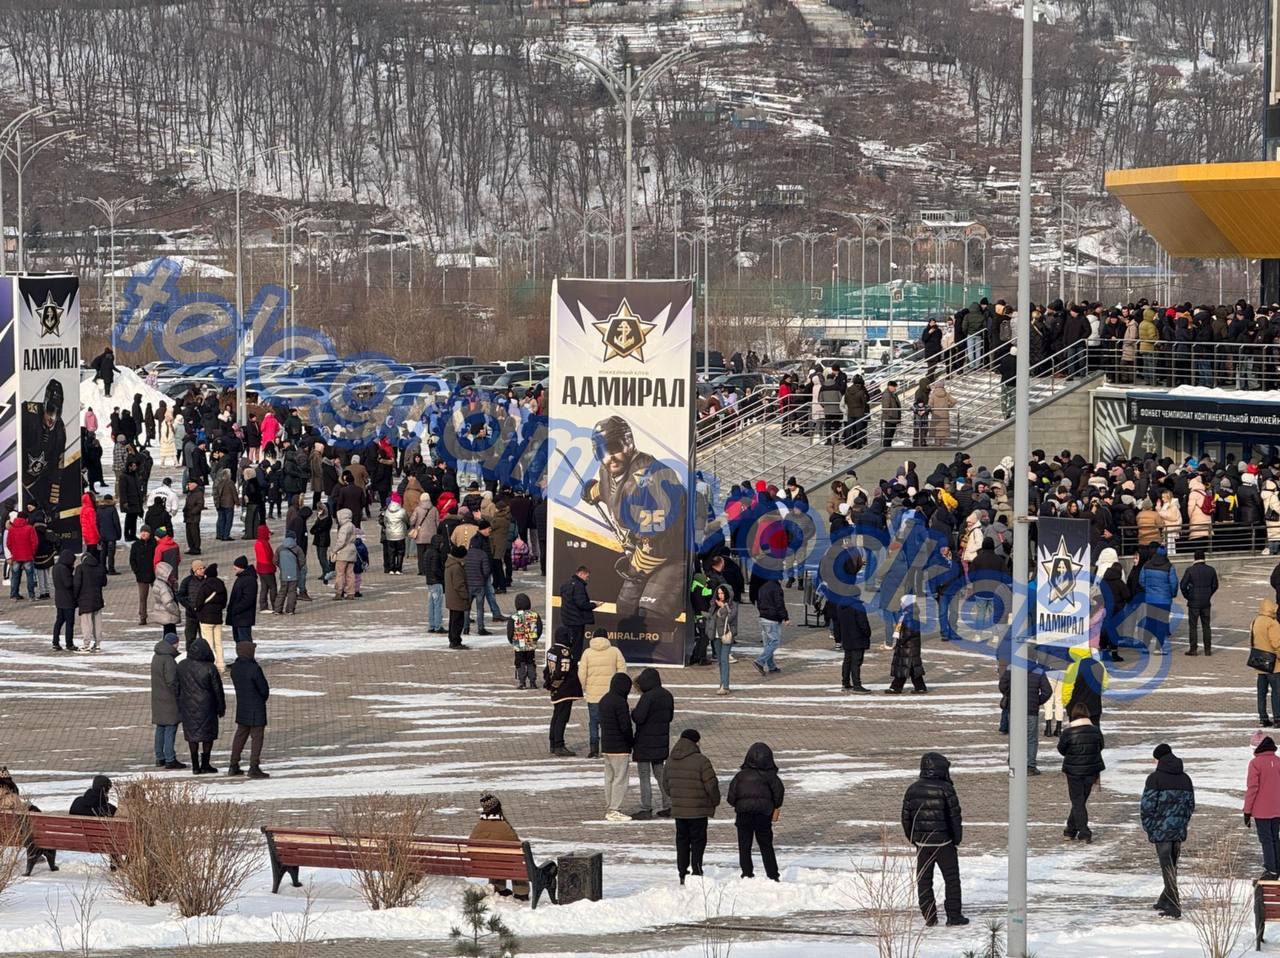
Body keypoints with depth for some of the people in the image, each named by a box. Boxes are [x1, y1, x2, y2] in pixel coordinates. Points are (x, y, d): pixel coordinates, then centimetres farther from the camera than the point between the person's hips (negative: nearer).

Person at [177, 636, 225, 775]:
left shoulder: (182, 666, -4)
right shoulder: (210, 668, -15)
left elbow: (177, 687, 3)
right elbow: (217, 690, -8)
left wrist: (179, 707, 13)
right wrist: (221, 708, 4)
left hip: (188, 706, 3)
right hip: (206, 706, -3)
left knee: (192, 734, 11)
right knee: (208, 734, 9)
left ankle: (195, 766, 11)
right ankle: (205, 765, 7)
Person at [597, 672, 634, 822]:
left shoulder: (604, 701, 11)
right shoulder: (620, 702, -18)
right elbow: (625, 726, -20)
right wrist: (632, 741, -3)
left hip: (606, 747, 9)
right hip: (619, 748, -9)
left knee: (609, 777, 14)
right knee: (620, 778, -4)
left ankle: (609, 808, 18)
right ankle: (615, 811, -4)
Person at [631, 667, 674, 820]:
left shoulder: (647, 697, -20)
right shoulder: (667, 696, 5)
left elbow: (638, 717, -24)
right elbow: (670, 716, 13)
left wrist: (633, 712, -4)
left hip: (645, 743, -8)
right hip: (661, 742, 8)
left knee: (644, 777, 0)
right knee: (660, 773, 17)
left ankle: (646, 809, 1)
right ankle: (667, 806, 17)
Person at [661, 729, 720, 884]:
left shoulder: (670, 761, 5)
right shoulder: (700, 761, -16)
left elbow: (665, 785, 14)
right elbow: (711, 785, -13)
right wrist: (715, 801, 5)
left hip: (678, 809, 6)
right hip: (698, 810, -6)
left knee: (682, 840, 14)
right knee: (698, 840, 3)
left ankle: (683, 872, 15)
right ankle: (696, 871, 0)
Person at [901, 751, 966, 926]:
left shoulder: (912, 790, 2)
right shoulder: (945, 789, -13)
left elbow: (906, 818, 7)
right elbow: (955, 816, -11)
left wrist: (912, 839, 17)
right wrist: (957, 838, 3)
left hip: (921, 842, 4)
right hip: (944, 841, -4)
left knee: (924, 880, 10)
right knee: (951, 878, 6)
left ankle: (929, 917, 8)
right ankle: (954, 915, 5)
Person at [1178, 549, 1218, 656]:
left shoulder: (1190, 570, -11)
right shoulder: (1211, 570, 0)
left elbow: (1183, 585, -11)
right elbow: (1215, 585, 7)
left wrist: (1187, 596, 5)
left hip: (1194, 602, -3)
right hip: (1206, 603, 3)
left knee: (1193, 626, 3)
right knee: (1206, 626, 11)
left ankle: (1193, 649, 4)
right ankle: (1208, 649, 11)